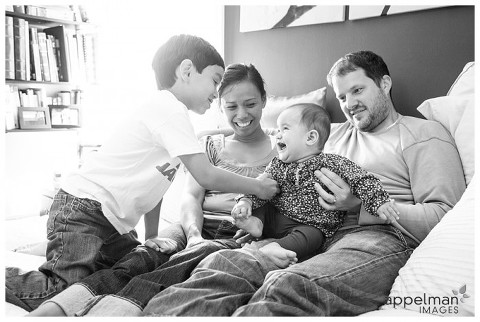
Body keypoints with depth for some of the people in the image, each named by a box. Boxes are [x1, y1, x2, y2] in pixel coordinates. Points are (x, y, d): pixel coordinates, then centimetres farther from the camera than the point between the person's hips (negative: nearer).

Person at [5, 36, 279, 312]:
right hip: (83, 209, -11)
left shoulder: (170, 113, 15)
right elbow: (206, 176, -19)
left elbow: (153, 181, 16)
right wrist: (257, 186, -5)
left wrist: (152, 236, 15)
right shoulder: (169, 108, -17)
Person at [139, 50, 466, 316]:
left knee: (285, 286, -36)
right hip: (323, 236, 6)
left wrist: (361, 204, -13)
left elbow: (444, 219, -4)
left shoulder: (425, 134, 10)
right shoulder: (339, 134, 30)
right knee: (221, 263, -22)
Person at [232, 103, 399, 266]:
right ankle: (255, 224, -29)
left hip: (311, 225, -6)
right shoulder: (277, 166, 6)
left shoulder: (334, 164, -10)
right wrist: (245, 201, -12)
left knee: (310, 236, -35)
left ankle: (275, 248, -52)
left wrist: (380, 203, -26)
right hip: (275, 217, 6)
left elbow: (362, 181, -13)